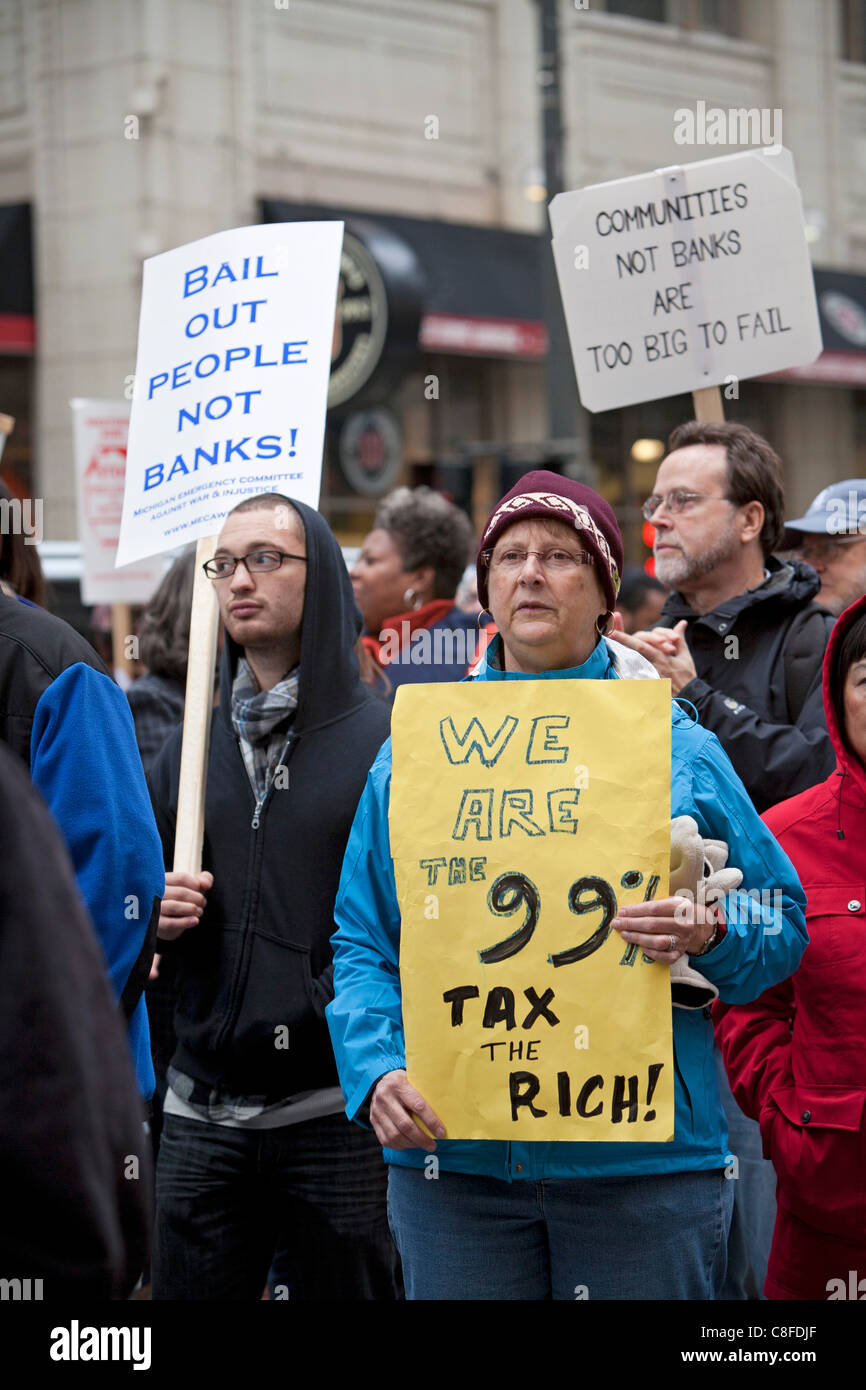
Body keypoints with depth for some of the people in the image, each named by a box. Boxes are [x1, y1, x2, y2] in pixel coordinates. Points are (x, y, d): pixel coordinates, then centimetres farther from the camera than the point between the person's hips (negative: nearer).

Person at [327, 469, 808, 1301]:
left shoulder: (678, 749, 5)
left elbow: (785, 923, 7)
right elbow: (361, 943, 8)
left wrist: (712, 937, -14)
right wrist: (377, 1072, -9)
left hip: (643, 1161, -1)